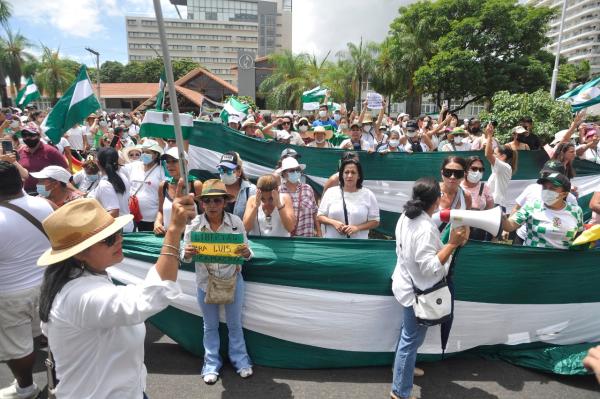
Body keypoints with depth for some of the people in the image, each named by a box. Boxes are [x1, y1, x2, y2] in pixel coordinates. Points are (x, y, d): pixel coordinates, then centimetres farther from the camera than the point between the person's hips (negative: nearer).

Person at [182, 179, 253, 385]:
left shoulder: (236, 222, -15)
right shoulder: (194, 224, -14)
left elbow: (247, 253, -8)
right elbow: (185, 257, -7)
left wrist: (246, 252, -31)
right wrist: (188, 254, -29)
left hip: (233, 280, 0)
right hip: (205, 282, 1)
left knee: (234, 323, 18)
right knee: (210, 325, 19)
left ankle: (240, 360, 39)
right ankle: (212, 364, 38)